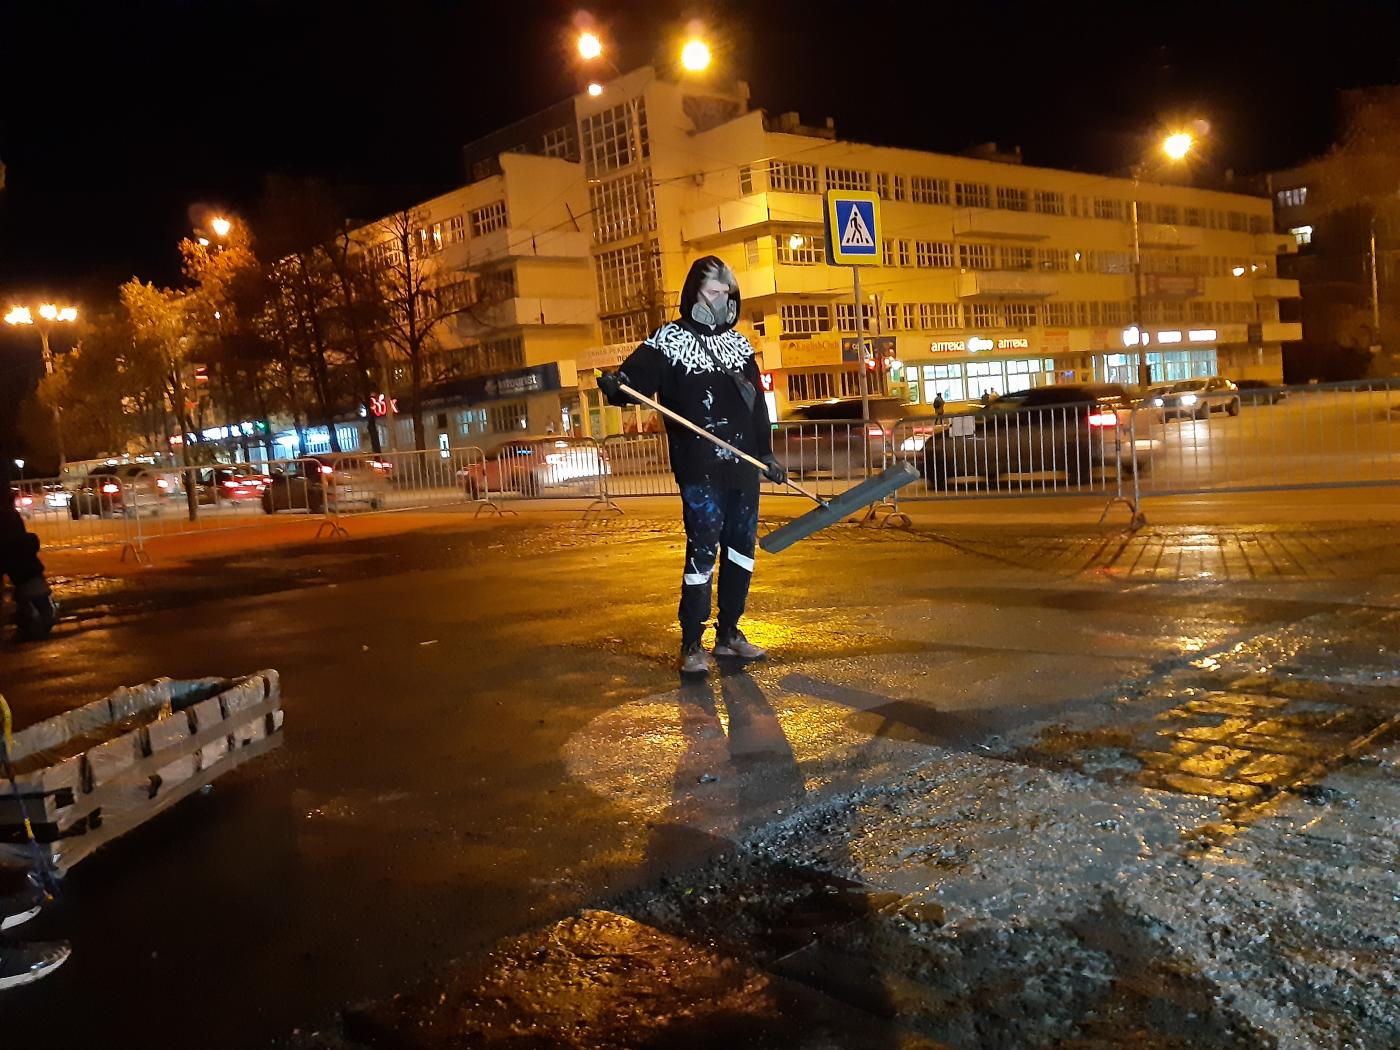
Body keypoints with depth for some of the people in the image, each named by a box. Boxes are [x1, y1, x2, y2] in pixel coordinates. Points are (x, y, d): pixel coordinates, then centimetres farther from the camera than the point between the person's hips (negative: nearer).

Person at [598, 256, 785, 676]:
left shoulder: (738, 343, 16)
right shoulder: (669, 340, -2)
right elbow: (635, 377, -17)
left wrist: (767, 453, 16)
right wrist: (615, 386, -39)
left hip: (743, 467, 7)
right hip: (701, 471, -6)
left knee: (741, 549, 11)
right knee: (702, 552, -8)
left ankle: (729, 633, 23)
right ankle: (692, 645, 2)